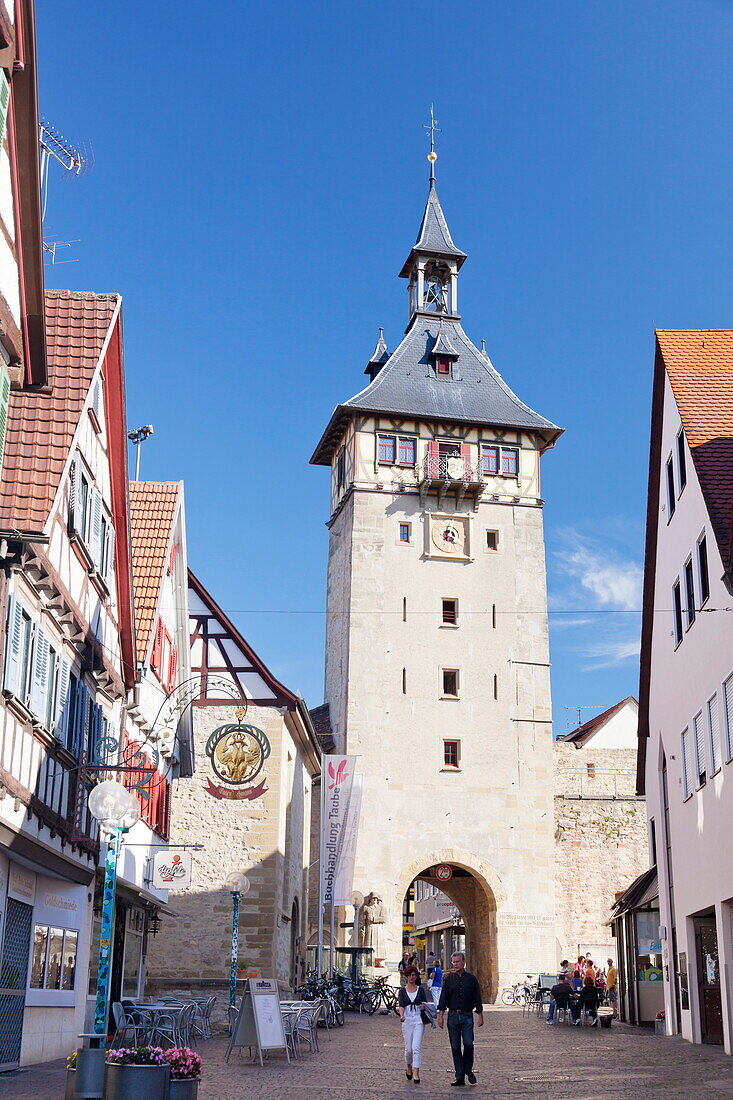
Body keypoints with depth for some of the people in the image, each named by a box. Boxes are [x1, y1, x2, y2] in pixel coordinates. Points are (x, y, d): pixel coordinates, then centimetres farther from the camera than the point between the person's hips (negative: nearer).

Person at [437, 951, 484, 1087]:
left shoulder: (471, 978, 4)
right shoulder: (448, 979, 6)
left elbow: (477, 999, 7)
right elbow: (443, 998, 5)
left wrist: (480, 1016, 3)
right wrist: (440, 1015, -2)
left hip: (467, 1016, -1)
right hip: (453, 1016, 1)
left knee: (468, 1044, -12)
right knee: (455, 1047, 2)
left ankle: (468, 1070, 10)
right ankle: (459, 1077, 8)